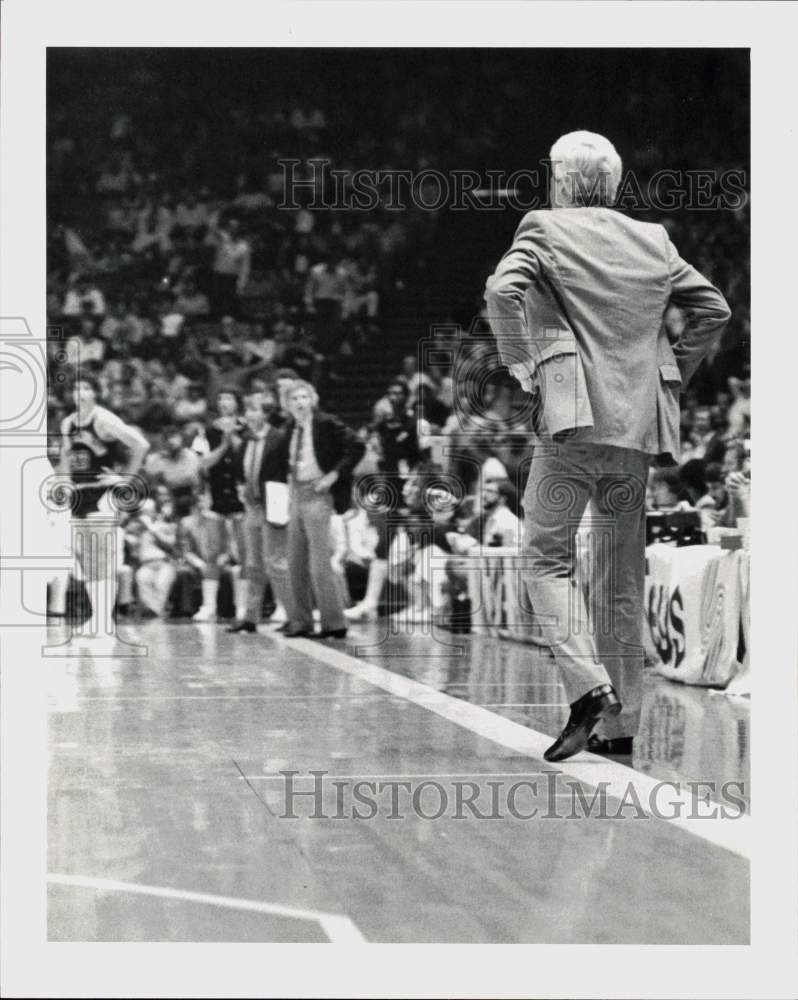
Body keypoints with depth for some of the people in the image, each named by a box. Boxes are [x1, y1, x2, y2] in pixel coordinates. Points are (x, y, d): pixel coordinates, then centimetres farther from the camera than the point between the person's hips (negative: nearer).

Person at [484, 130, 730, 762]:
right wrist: (672, 375, 21)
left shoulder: (545, 231, 2)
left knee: (547, 560, -1)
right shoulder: (653, 241, 16)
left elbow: (503, 290, -16)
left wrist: (522, 366, -6)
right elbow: (714, 309, 19)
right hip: (639, 426, 5)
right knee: (623, 578, 10)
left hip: (575, 420, -5)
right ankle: (619, 723, 10)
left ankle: (588, 686, -22)